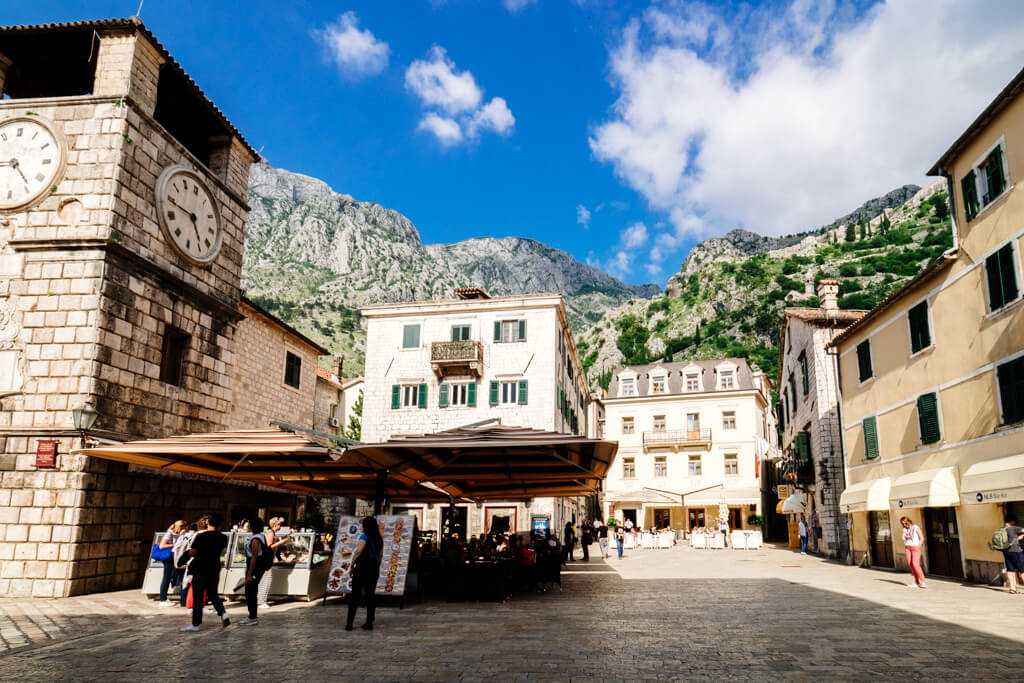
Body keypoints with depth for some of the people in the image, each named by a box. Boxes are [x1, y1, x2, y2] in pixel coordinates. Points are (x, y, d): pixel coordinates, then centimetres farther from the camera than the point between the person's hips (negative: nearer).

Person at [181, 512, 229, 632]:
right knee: (213, 594, 18)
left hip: (200, 569, -4)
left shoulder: (200, 536, -15)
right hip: (215, 569, 5)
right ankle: (223, 612, -2)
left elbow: (192, 553, -14)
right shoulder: (223, 538, -1)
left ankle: (195, 624, 10)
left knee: (197, 597, 4)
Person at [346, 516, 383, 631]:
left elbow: (358, 552, -15)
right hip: (374, 568, 5)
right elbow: (380, 555, 11)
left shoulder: (364, 537, -9)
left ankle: (349, 623, 3)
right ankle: (369, 623, 6)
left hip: (362, 566, -5)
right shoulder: (379, 539, 9)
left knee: (355, 595, 3)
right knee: (371, 594, 7)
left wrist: (352, 565, -6)